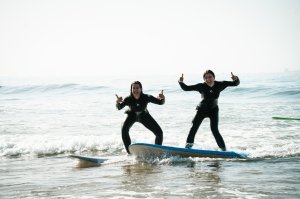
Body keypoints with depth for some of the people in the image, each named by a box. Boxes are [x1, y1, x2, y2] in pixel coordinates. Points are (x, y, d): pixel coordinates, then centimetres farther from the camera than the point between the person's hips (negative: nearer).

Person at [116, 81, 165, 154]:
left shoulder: (146, 97, -31)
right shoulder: (128, 99, -31)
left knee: (159, 132, -6)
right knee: (124, 130, -31)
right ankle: (129, 152, -21)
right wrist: (118, 102, -63)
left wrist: (162, 98, -49)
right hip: (132, 114, -1)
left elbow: (160, 102, -26)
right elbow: (119, 107, -41)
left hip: (144, 115, 1)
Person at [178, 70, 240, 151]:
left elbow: (235, 83, -10)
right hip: (202, 109, 0)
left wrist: (236, 79, -33)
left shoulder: (219, 85, -15)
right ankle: (189, 144, -3)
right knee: (194, 126, -15)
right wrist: (181, 82, -36)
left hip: (213, 110, 0)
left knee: (214, 130, -11)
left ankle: (223, 148, 0)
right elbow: (186, 88, -17)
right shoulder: (201, 86, -20)